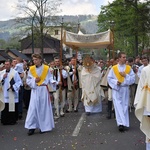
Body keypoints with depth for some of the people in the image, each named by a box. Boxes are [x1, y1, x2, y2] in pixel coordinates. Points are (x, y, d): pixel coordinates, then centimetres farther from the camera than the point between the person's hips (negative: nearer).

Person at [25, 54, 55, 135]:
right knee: (33, 108, -4)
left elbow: (50, 78, 2)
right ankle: (32, 126, 0)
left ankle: (43, 126, 15)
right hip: (35, 90, 1)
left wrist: (53, 82, -17)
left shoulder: (46, 68, -2)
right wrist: (34, 80, -12)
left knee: (44, 108, 4)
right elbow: (28, 80, 5)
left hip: (44, 90, -1)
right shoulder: (31, 69, 2)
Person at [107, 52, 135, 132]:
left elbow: (133, 78, 1)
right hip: (116, 90, -2)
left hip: (125, 90, 2)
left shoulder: (129, 68, 4)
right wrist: (116, 82, -15)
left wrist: (126, 75, -13)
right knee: (118, 106, -7)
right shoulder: (114, 68, 0)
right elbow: (109, 78, 0)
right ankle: (121, 123, -10)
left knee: (125, 106, 7)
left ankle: (123, 123, 17)